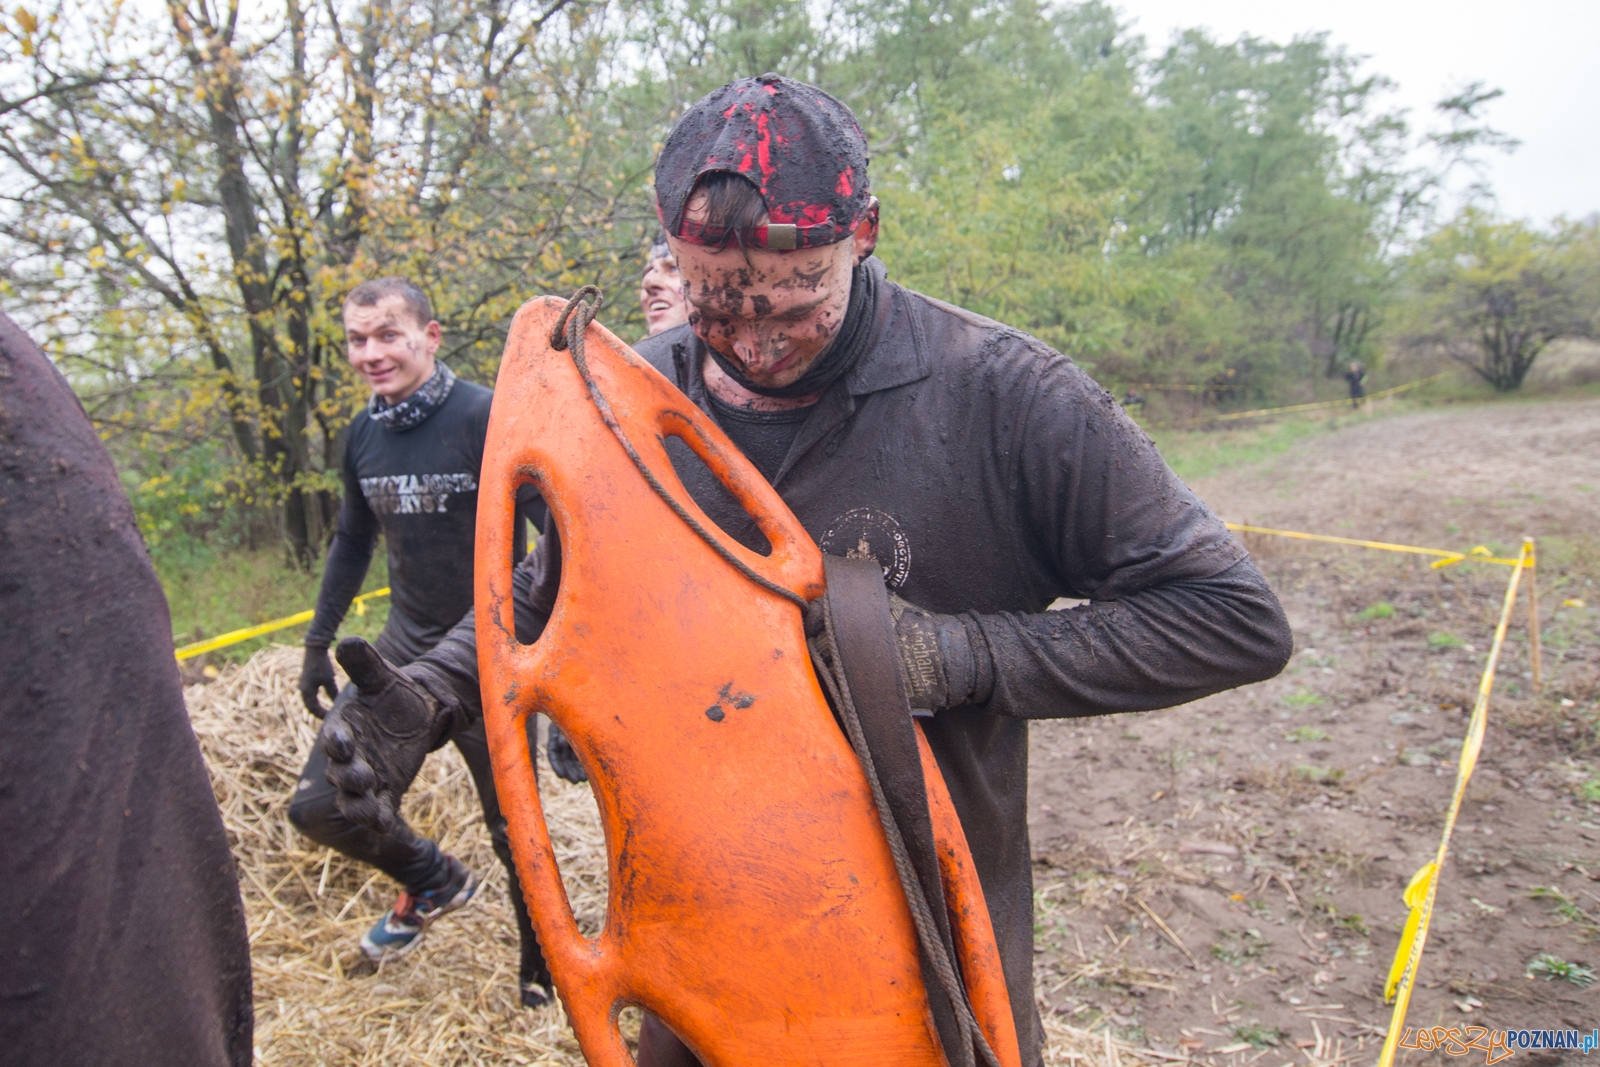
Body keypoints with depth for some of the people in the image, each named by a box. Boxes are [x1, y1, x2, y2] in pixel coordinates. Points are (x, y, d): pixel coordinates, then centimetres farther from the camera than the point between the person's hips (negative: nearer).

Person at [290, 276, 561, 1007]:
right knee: (319, 807, 5)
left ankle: (544, 979, 31)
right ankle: (434, 880, 33)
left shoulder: (484, 418, -16)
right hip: (404, 648, 6)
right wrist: (318, 639, 19)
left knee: (514, 830, 6)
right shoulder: (362, 436, 4)